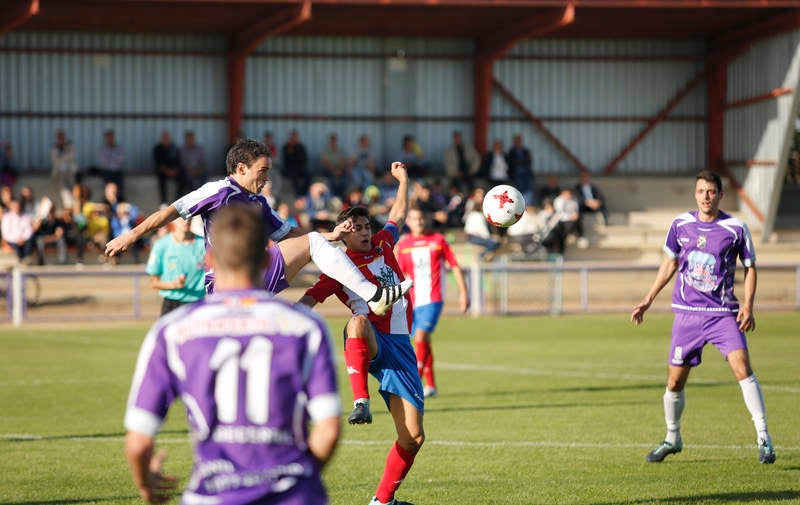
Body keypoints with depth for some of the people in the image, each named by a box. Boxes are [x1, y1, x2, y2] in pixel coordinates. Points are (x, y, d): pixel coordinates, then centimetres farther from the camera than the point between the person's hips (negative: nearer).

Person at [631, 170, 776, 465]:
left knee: (742, 368, -20)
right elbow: (670, 263, 17)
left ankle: (763, 438, -14)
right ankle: (672, 439, 27)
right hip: (686, 313, 3)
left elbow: (750, 267, 4)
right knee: (675, 382, 5)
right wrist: (649, 300, 16)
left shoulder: (736, 228, -5)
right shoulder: (681, 225, 3)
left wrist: (748, 305, -9)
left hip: (723, 313, -3)